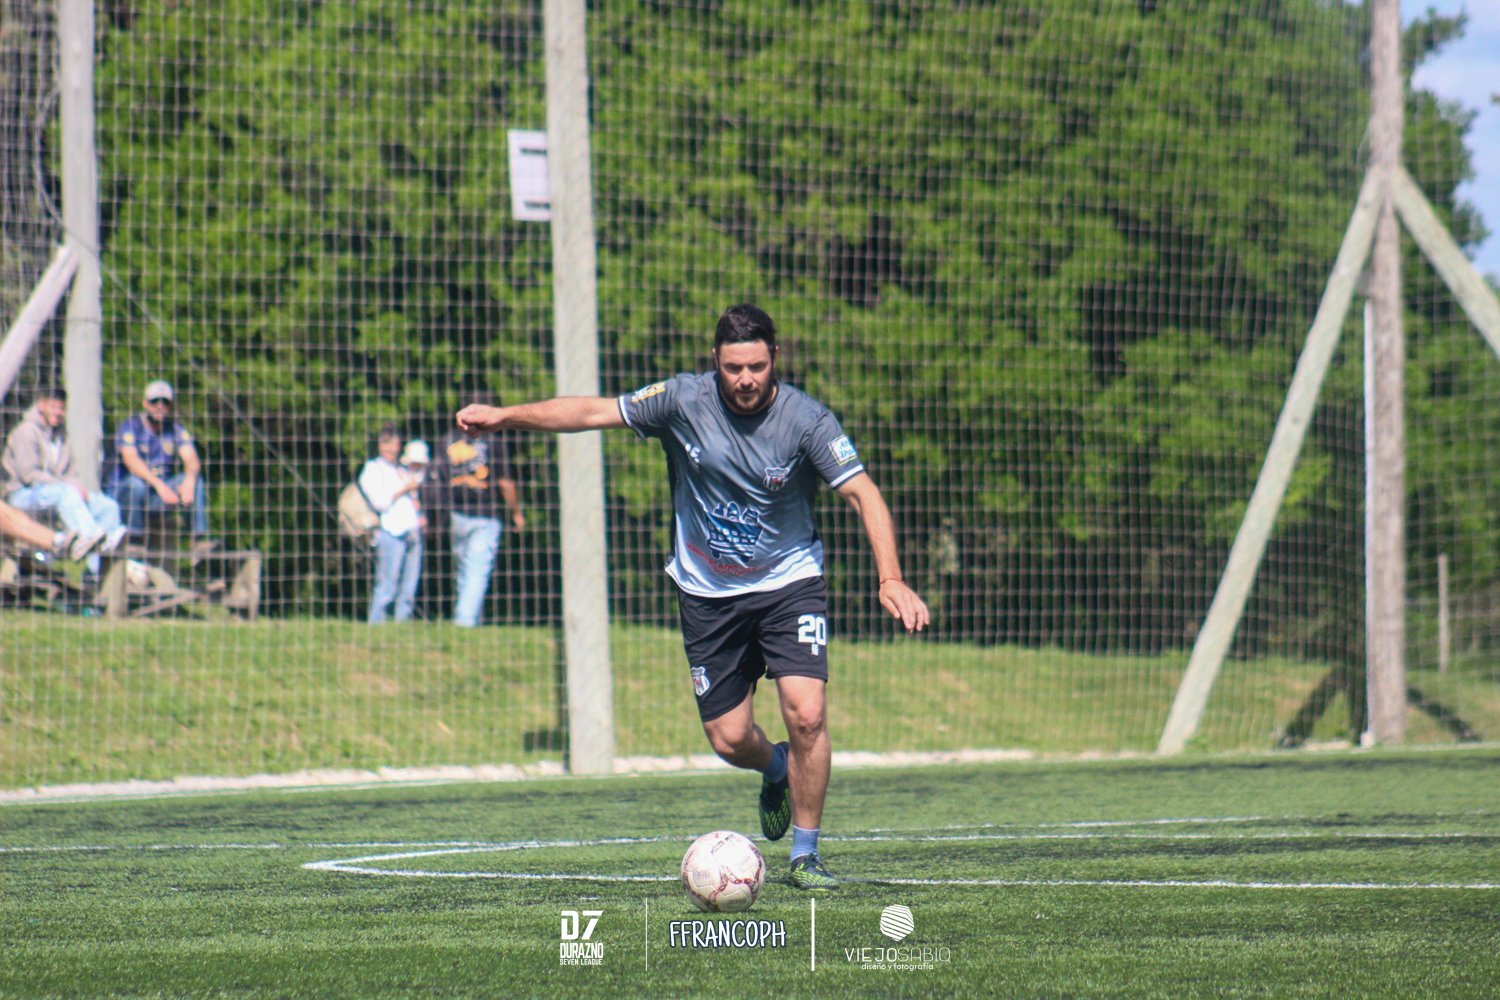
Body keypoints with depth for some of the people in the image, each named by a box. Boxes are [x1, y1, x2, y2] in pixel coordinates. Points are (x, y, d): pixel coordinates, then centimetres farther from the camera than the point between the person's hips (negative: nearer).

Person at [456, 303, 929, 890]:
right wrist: (505, 416, -10)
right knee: (729, 740, 3)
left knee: (806, 714, -18)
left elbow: (862, 494, -18)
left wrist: (890, 579, -30)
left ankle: (805, 855, 0)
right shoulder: (684, 401, -10)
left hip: (789, 583, -2)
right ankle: (776, 771, 42)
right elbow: (594, 412, -3)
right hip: (707, 593, 2)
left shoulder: (805, 419, -15)